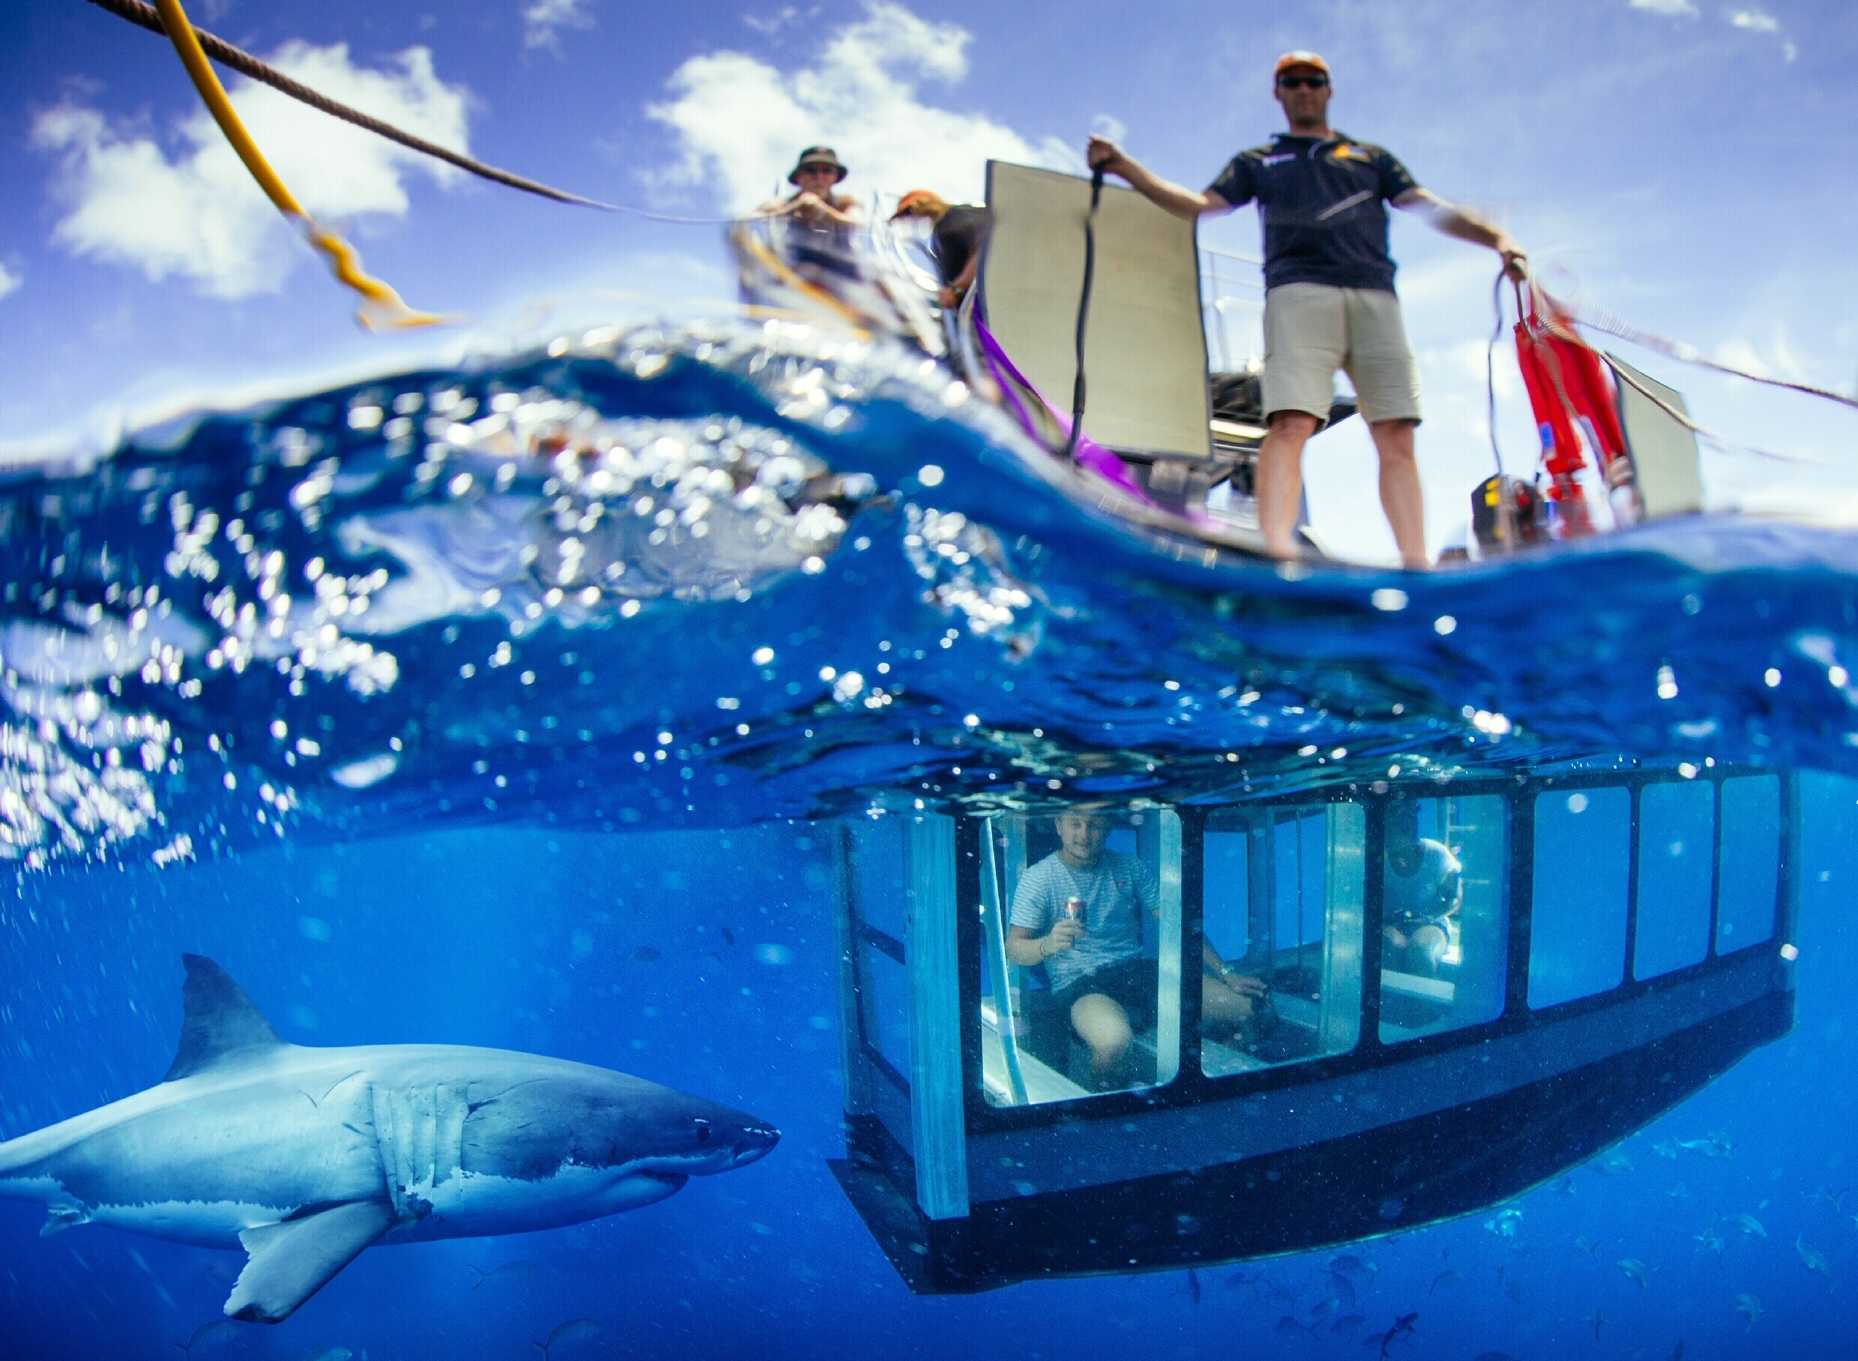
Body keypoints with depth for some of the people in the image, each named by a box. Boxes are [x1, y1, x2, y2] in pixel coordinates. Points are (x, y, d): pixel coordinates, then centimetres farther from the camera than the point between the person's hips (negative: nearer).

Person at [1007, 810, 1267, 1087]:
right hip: (1079, 985, -4)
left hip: (1138, 971, 5)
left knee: (1246, 1005, -13)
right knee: (1113, 1042, -40)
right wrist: (1048, 945, -28)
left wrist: (1224, 973, 4)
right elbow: (1013, 948, -6)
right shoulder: (1037, 879, -1)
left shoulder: (1129, 867, 11)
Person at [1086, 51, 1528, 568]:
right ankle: (1276, 556, -35)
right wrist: (1124, 166, 4)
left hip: (1375, 296, 2)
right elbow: (1197, 204, 15)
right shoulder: (1258, 161, 27)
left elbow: (1432, 209, 20)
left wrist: (1496, 237, 4)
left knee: (1396, 437, -8)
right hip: (1299, 292, -2)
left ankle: (1416, 567, -10)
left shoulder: (1371, 157, 29)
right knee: (1290, 424, -22)